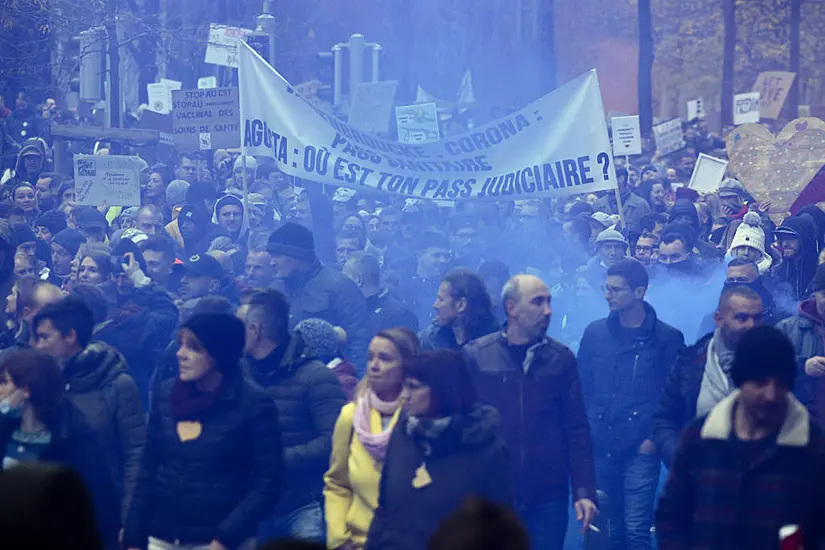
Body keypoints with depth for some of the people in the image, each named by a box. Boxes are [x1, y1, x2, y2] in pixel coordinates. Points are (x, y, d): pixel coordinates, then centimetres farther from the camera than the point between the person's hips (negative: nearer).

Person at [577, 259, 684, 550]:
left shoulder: (667, 338, -1)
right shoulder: (595, 332, 9)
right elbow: (582, 387, 13)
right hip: (599, 449, 4)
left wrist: (656, 437, -8)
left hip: (641, 451, -4)